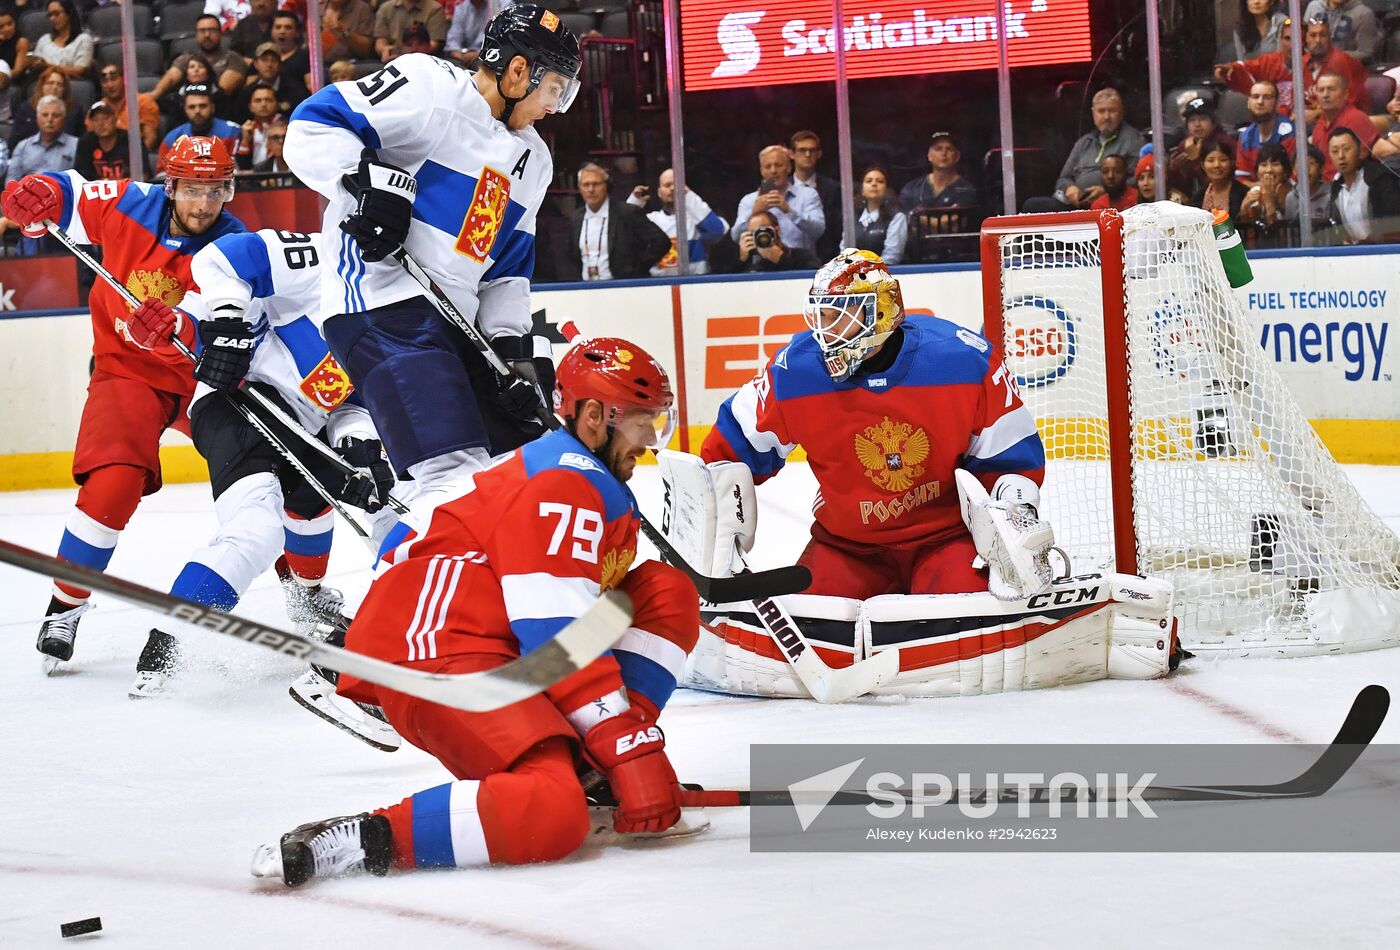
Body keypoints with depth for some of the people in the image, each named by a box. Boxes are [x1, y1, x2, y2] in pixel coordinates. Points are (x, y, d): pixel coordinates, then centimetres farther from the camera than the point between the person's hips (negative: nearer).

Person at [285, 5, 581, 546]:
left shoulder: (532, 160, 19)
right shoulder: (430, 86, -7)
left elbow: (508, 269, 21)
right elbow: (314, 127, -10)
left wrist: (517, 351, 8)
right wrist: (369, 181, -25)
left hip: (455, 320, 10)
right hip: (382, 304, -10)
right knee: (458, 476, -23)